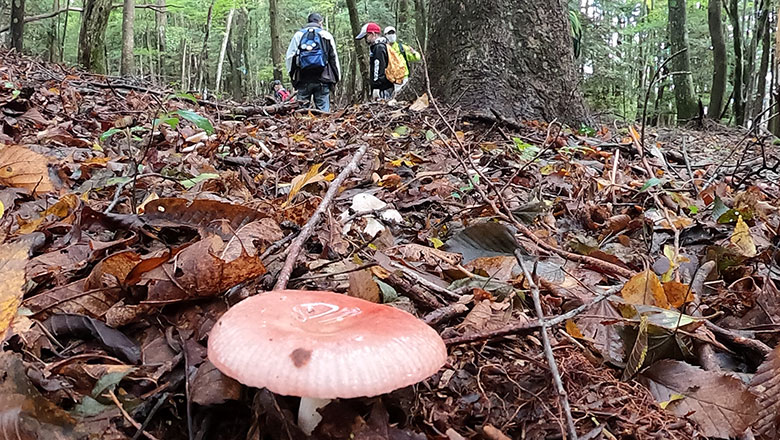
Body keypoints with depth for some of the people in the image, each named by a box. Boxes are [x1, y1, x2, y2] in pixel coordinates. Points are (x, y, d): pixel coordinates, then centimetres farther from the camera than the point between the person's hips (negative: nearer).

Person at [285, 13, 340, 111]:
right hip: (322, 79, -1)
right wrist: (337, 77, 15)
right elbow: (334, 58, 9)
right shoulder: (326, 35, 9)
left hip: (303, 80, 1)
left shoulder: (298, 35, 12)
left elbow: (289, 57, 6)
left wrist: (292, 75, 11)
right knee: (323, 108, 0)